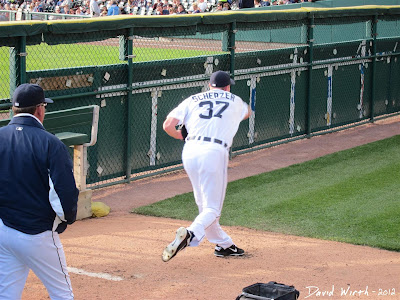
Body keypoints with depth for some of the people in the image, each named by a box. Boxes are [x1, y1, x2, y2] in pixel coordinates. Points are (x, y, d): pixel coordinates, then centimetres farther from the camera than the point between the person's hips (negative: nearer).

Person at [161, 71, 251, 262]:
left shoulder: (192, 100, 16)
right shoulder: (235, 101, 18)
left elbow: (168, 125, 7)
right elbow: (246, 113, 42)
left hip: (189, 152, 3)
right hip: (214, 153, -3)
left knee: (204, 205, 18)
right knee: (212, 208, -3)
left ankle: (224, 244, 26)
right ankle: (190, 234, -30)